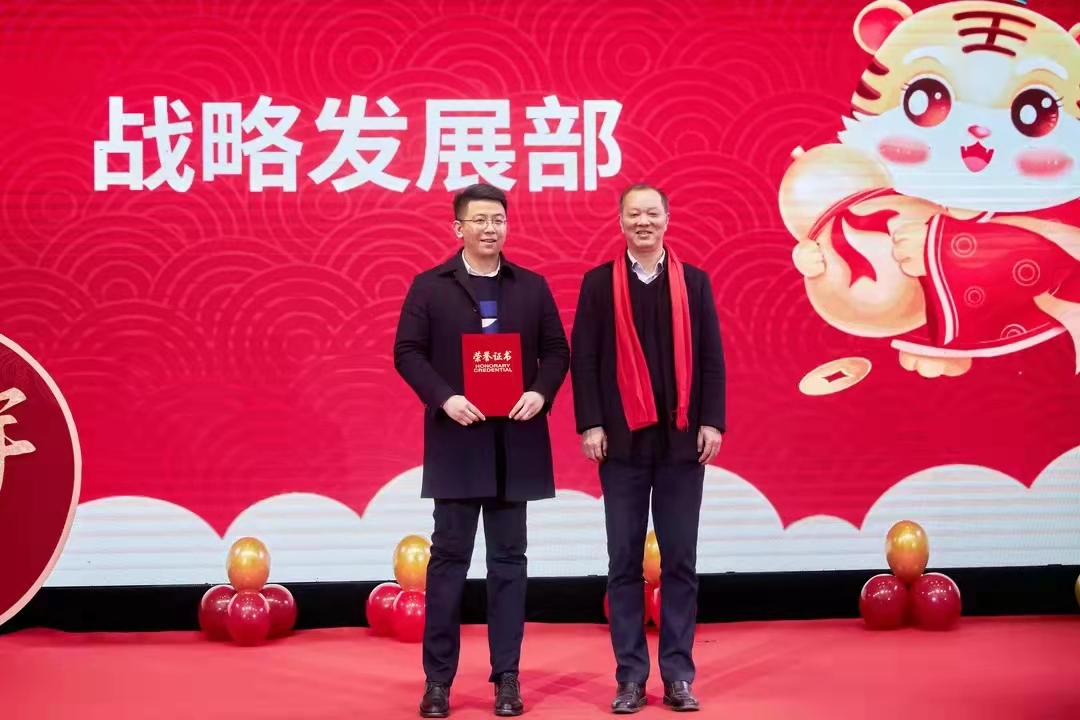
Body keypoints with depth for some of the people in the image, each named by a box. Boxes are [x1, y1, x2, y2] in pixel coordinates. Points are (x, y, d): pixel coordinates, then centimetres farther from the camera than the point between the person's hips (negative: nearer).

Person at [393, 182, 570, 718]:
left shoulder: (532, 287, 9)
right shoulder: (430, 286, 3)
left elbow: (557, 351, 8)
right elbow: (407, 352, -2)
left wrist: (541, 393, -10)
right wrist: (444, 397, -17)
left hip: (516, 441, 2)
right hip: (456, 439, -2)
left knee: (509, 559, 6)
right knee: (449, 558, 2)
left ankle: (507, 677, 12)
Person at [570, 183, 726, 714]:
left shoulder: (694, 282, 7)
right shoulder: (598, 283, 4)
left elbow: (711, 357, 5)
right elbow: (582, 358, 0)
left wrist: (711, 422, -3)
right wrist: (591, 425, -7)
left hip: (682, 438, 1)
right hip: (622, 439, -1)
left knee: (680, 561, 5)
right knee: (625, 562, 3)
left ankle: (678, 674, 13)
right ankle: (630, 675, 11)